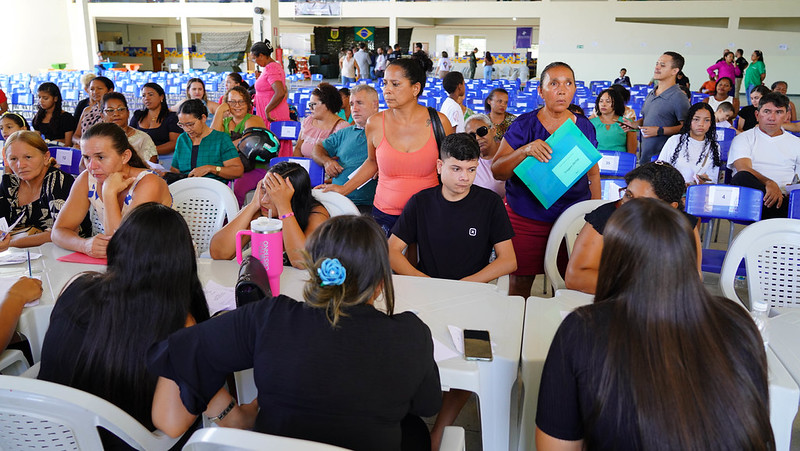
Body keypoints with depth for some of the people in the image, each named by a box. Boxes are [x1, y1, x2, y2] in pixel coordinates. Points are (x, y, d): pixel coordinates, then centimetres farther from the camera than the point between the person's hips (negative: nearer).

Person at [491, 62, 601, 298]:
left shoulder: (585, 127, 7)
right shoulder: (524, 125, -3)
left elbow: (593, 174, 17)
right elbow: (496, 171, -7)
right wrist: (525, 151, -23)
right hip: (525, 219, -2)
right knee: (520, 282, 3)